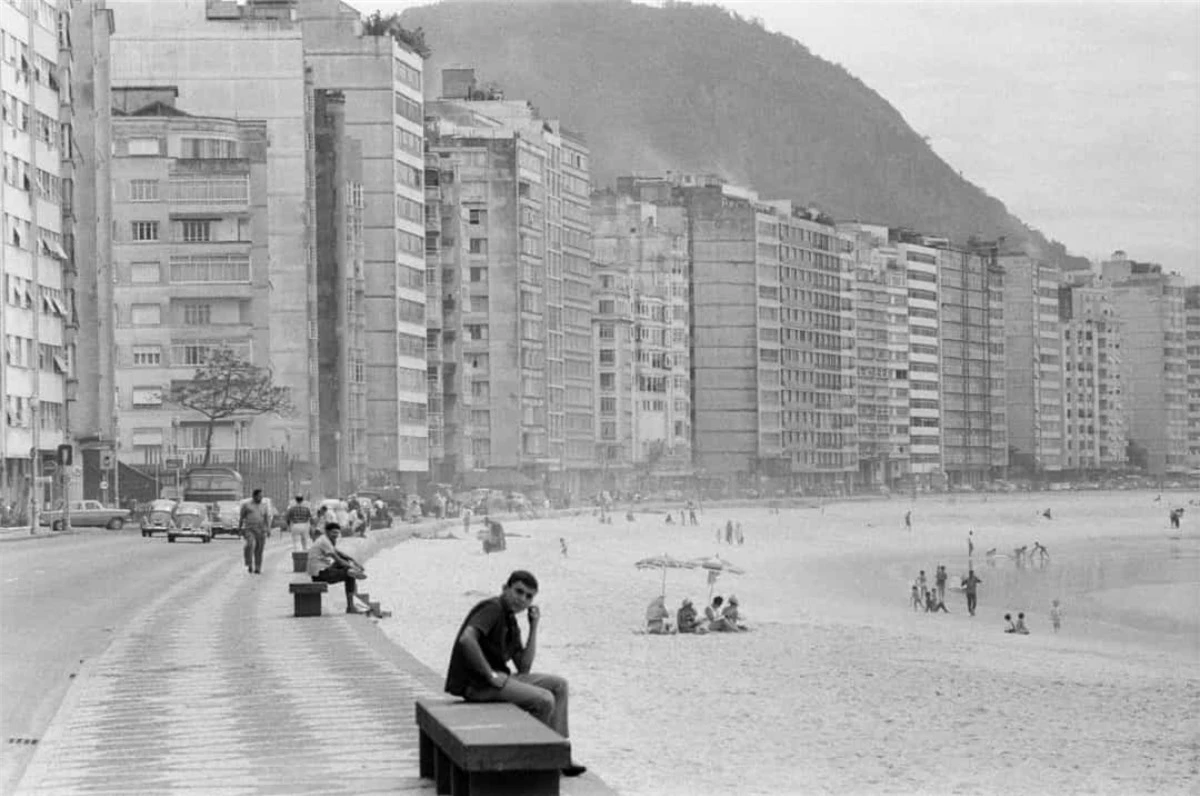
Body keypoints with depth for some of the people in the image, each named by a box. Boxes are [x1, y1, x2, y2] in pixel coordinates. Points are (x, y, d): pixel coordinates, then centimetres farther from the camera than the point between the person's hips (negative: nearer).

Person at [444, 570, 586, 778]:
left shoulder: (511, 623, 17)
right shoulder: (492, 608, -12)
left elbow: (524, 667, 12)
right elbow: (466, 639, -30)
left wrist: (534, 627, 7)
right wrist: (491, 675, -25)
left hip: (495, 678, 10)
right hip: (475, 682, -10)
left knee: (559, 685, 7)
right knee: (544, 700, -20)